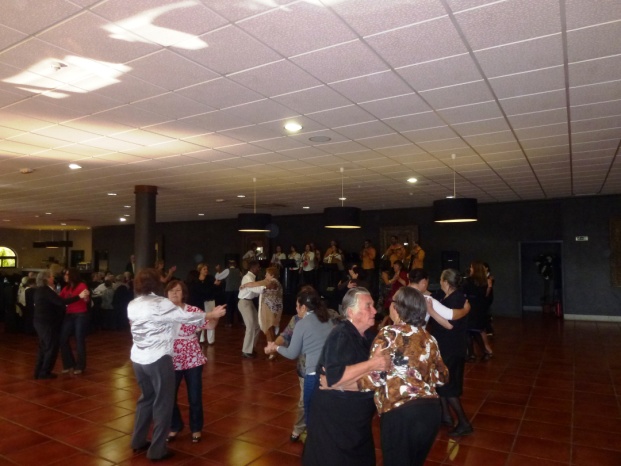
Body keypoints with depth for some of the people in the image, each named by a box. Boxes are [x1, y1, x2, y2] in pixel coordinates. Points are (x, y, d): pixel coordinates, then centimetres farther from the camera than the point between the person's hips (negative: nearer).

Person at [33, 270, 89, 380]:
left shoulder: (40, 290, 11)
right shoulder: (46, 291, -19)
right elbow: (61, 302, -28)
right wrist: (79, 296, -31)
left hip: (40, 321, 10)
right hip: (46, 323, -10)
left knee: (44, 346, 17)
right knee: (52, 347, -1)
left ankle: (39, 371, 21)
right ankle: (44, 372, 4)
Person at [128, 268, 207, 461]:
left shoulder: (132, 305, 6)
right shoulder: (161, 304, -16)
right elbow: (186, 317, -15)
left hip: (138, 358, 7)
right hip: (158, 359, -7)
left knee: (146, 397, 24)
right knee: (163, 402, 6)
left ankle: (138, 440, 32)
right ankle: (157, 450, 13)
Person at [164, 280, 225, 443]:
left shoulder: (193, 310, -6)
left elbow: (210, 325, -14)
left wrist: (215, 315, -34)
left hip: (193, 360, -1)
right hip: (171, 361, 1)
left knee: (195, 397, 9)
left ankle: (196, 428, 31)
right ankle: (175, 426, 37)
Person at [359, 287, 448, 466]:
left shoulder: (389, 334, -8)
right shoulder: (429, 338, 9)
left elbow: (375, 378, -15)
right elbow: (442, 377, 17)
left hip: (400, 413, -6)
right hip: (431, 409, 6)